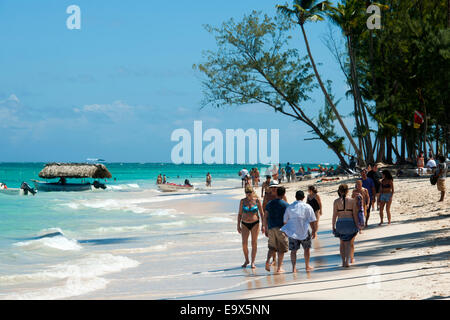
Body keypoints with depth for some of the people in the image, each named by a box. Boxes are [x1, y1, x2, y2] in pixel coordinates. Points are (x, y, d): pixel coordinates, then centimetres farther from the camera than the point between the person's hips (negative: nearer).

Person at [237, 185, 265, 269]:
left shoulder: (257, 201, -5)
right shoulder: (242, 201, -1)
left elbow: (262, 213, -2)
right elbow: (240, 214, 5)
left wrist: (263, 225, -7)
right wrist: (238, 226, 1)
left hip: (255, 224, -1)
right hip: (245, 224, 1)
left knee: (254, 243, 0)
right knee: (244, 243, -6)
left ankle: (253, 262, 7)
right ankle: (246, 260, 14)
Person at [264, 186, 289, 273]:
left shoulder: (269, 204, 7)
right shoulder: (286, 205, -5)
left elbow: (265, 218, 6)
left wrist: (266, 230, 12)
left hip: (271, 228, 4)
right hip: (281, 228, -4)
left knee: (272, 247, 17)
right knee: (281, 249, 5)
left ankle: (268, 260, -8)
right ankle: (279, 268, 5)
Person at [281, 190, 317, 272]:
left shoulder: (289, 207, 4)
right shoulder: (307, 207, -4)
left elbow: (285, 221, 7)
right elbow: (312, 221, -6)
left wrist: (286, 232, 19)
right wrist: (314, 231, 4)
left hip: (292, 232, 2)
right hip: (304, 232, -2)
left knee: (293, 250, 6)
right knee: (307, 248, 16)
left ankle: (294, 268, -5)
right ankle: (307, 266, 24)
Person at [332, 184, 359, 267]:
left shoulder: (336, 201, -5)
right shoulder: (352, 201, -4)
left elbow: (335, 215, -6)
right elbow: (355, 214, -4)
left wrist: (333, 227, 0)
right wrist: (357, 226, 4)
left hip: (340, 223, 1)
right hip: (350, 223, -1)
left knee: (342, 243, 19)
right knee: (349, 243, 8)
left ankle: (343, 261, 17)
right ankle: (348, 261, -6)